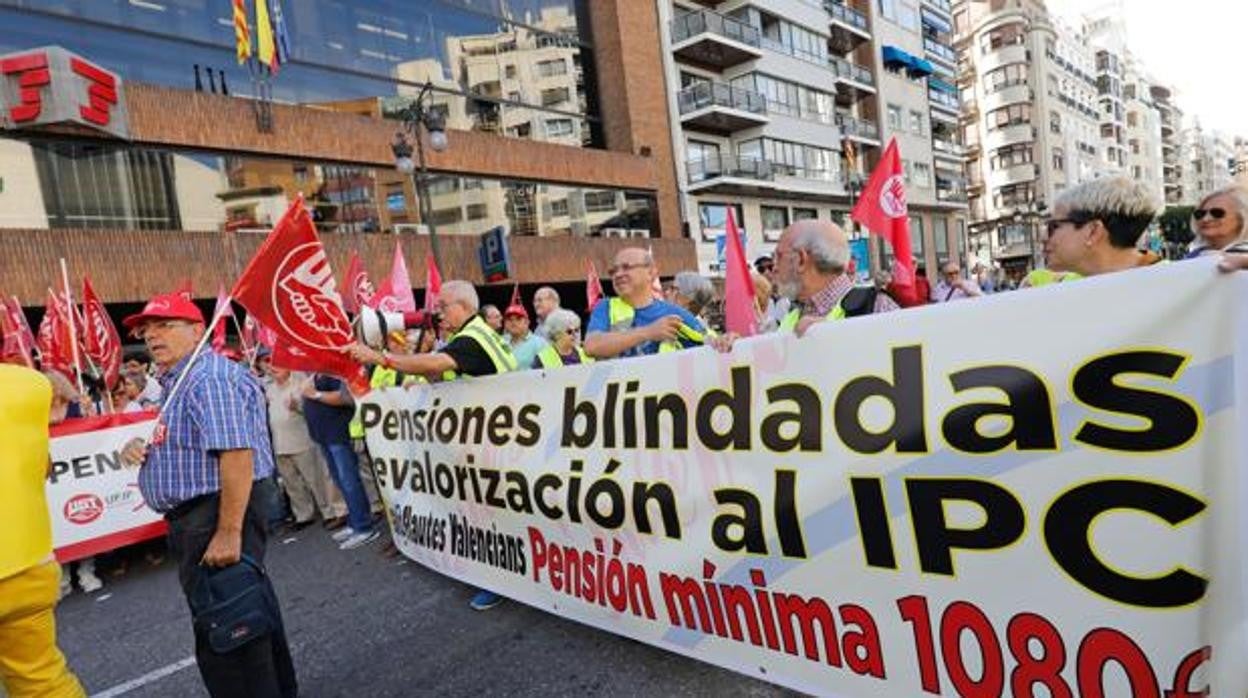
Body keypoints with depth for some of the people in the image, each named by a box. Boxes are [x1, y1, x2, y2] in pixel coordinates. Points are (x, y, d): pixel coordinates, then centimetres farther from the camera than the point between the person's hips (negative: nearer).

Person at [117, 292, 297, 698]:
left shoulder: (210, 379, -18)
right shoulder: (178, 381, 17)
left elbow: (236, 453, -28)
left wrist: (229, 531, -30)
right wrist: (139, 448, 8)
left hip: (219, 513, -11)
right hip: (199, 515, 11)